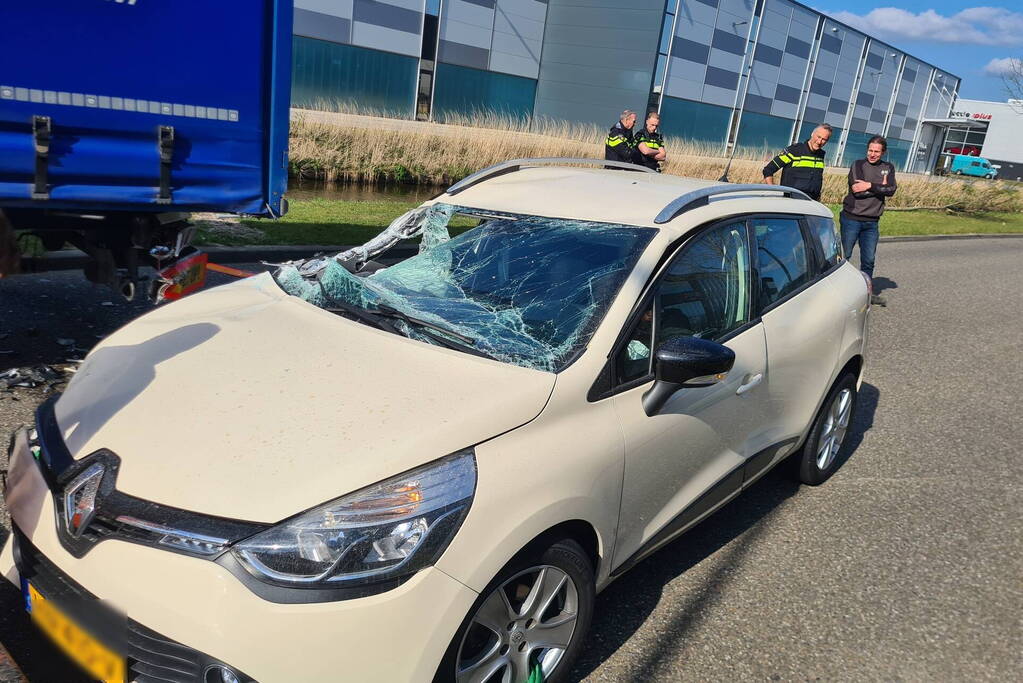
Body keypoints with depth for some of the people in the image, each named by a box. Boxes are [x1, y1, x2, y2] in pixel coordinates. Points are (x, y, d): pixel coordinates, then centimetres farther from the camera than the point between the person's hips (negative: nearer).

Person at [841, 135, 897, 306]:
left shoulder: (888, 168, 11)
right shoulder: (858, 165, -1)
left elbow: (891, 190, -6)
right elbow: (856, 189, -15)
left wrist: (870, 186, -15)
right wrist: (880, 187, -9)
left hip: (871, 222, 4)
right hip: (851, 218, -4)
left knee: (869, 260, 10)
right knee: (843, 256, -1)